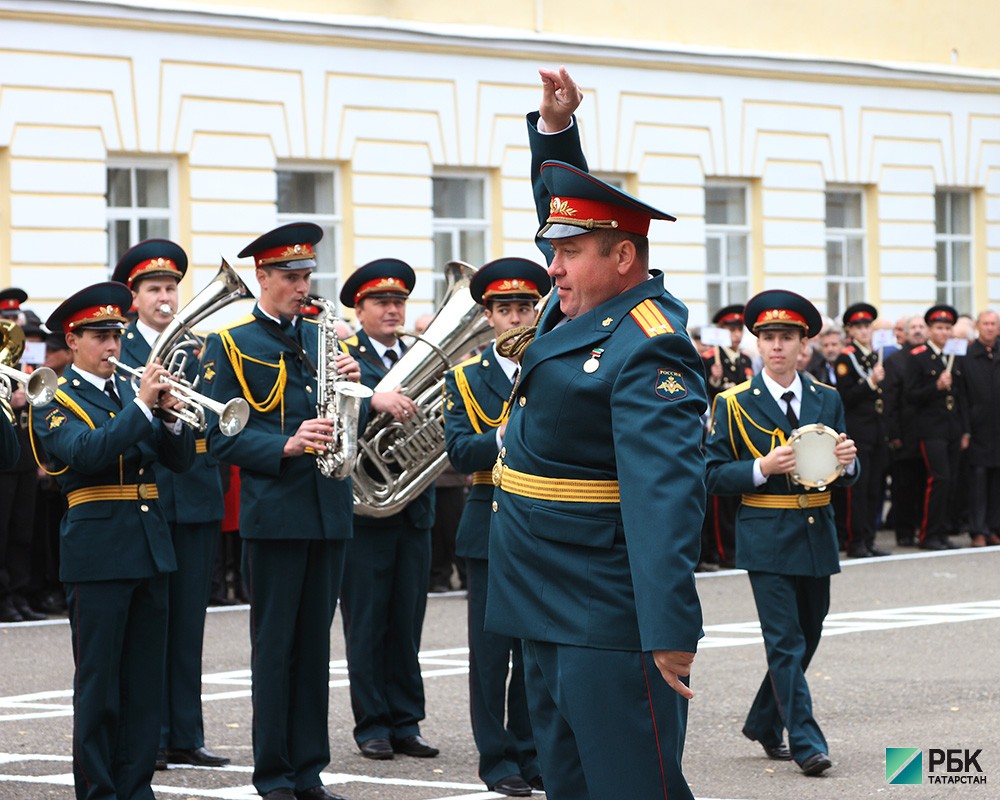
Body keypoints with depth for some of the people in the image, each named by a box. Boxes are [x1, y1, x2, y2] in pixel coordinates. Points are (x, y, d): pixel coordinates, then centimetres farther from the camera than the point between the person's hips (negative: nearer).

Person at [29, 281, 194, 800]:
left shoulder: (132, 393, 15)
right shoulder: (56, 402, -2)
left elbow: (180, 460, 10)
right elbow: (88, 452, -21)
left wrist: (171, 417, -9)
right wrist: (142, 406, -23)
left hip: (149, 549, 6)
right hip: (97, 554, -6)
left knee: (145, 679, 7)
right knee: (98, 682, -2)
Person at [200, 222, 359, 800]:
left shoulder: (322, 338, 14)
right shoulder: (231, 344, -2)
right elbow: (221, 437, -8)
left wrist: (354, 384, -5)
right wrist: (286, 447, -22)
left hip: (329, 508, 5)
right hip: (273, 512, -5)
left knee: (315, 641, 8)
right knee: (275, 643, 0)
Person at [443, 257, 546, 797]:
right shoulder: (466, 378, 5)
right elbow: (459, 450, -7)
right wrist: (504, 438, -23)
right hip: (491, 525, -1)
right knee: (492, 647, 1)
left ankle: (532, 751, 15)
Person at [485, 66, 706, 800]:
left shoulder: (648, 351, -18)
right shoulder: (585, 304, 10)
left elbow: (664, 492, -27)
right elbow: (564, 199, 30)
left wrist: (670, 632, -33)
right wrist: (554, 127, 15)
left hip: (609, 623, -10)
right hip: (551, 605, 10)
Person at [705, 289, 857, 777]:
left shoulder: (828, 400, 9)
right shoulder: (734, 404, -3)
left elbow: (846, 477, 13)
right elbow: (713, 476, -5)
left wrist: (846, 461, -11)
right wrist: (763, 468, -20)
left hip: (817, 537, 5)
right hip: (766, 539, -5)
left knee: (806, 638, 13)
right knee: (785, 641, -10)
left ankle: (764, 723, 30)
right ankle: (806, 743, -10)